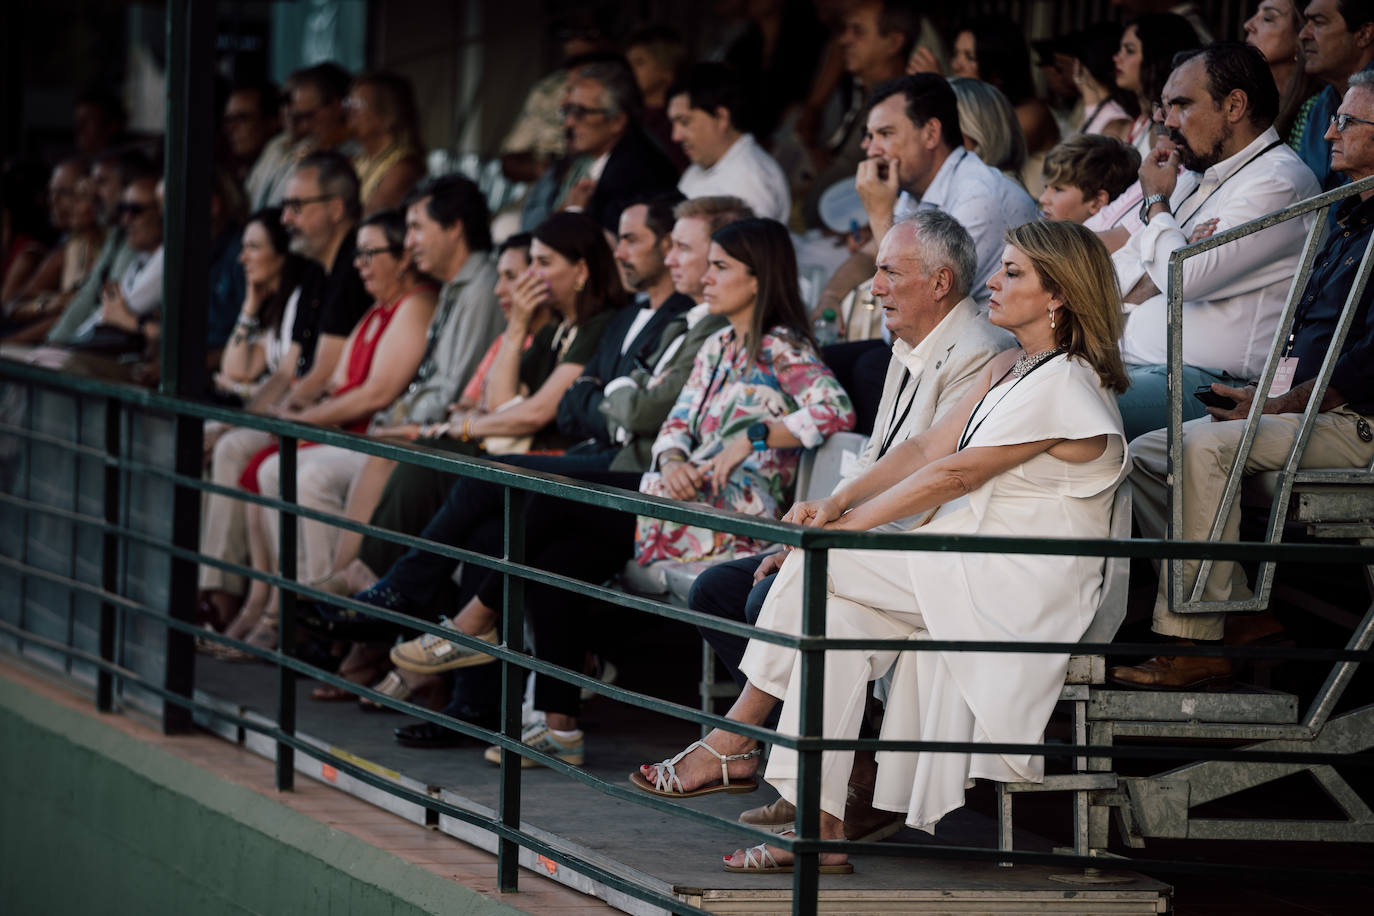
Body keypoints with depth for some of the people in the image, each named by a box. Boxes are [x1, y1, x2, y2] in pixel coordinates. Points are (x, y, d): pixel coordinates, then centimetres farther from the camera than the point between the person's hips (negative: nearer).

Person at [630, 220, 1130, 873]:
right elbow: (927, 449, 11)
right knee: (833, 620, -13)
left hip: (1017, 591, -9)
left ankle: (730, 745, -7)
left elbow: (952, 475, -16)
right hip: (969, 568, 9)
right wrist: (839, 500, -4)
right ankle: (817, 824, -16)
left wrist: (850, 524, -12)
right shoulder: (1007, 370, 15)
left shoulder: (1066, 386, -16)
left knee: (821, 567, -16)